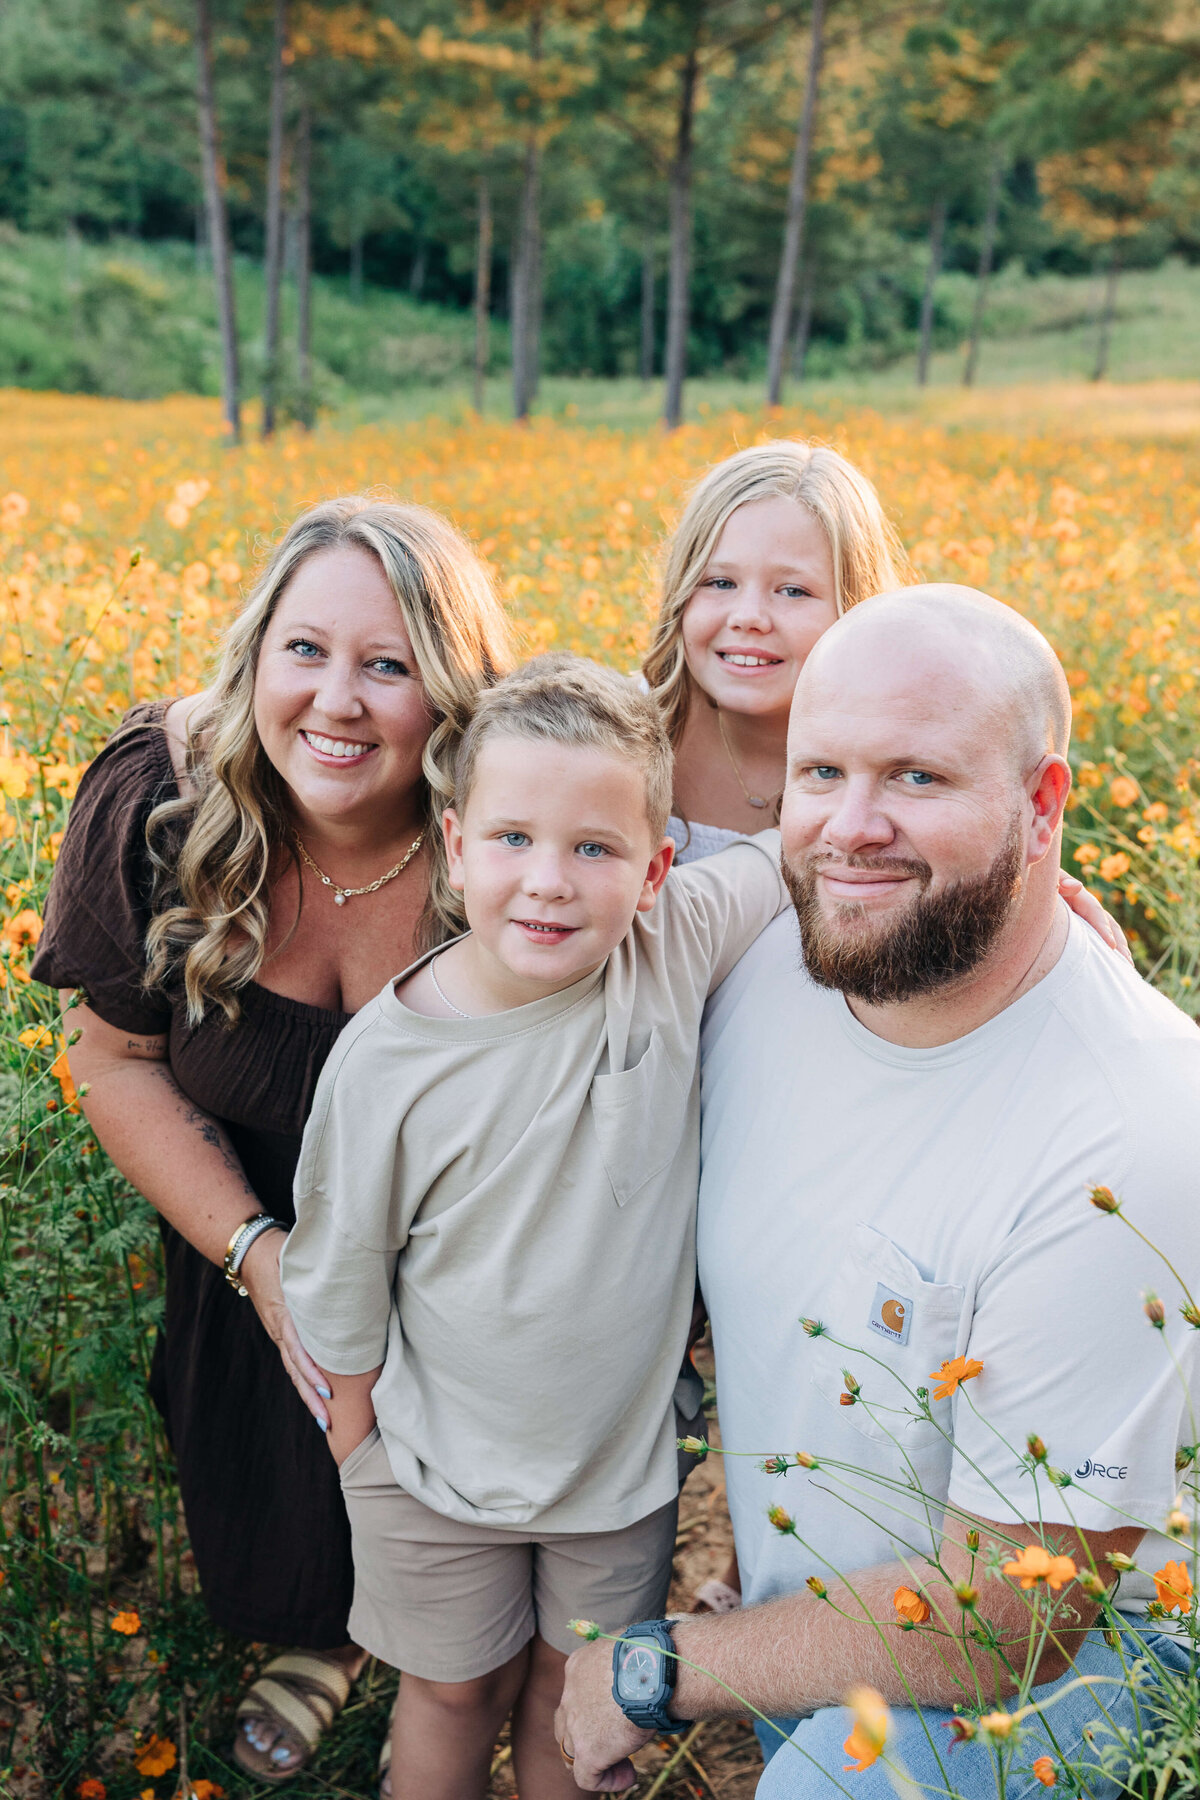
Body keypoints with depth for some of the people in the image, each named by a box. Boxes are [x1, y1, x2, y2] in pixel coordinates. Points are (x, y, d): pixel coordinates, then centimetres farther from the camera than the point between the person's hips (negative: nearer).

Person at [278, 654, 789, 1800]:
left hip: (626, 1453, 2)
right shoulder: (385, 1057, -22)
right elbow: (340, 1282, -9)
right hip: (441, 1473, -1)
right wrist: (359, 1449, 1)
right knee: (453, 1692, 21)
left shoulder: (677, 951, -20)